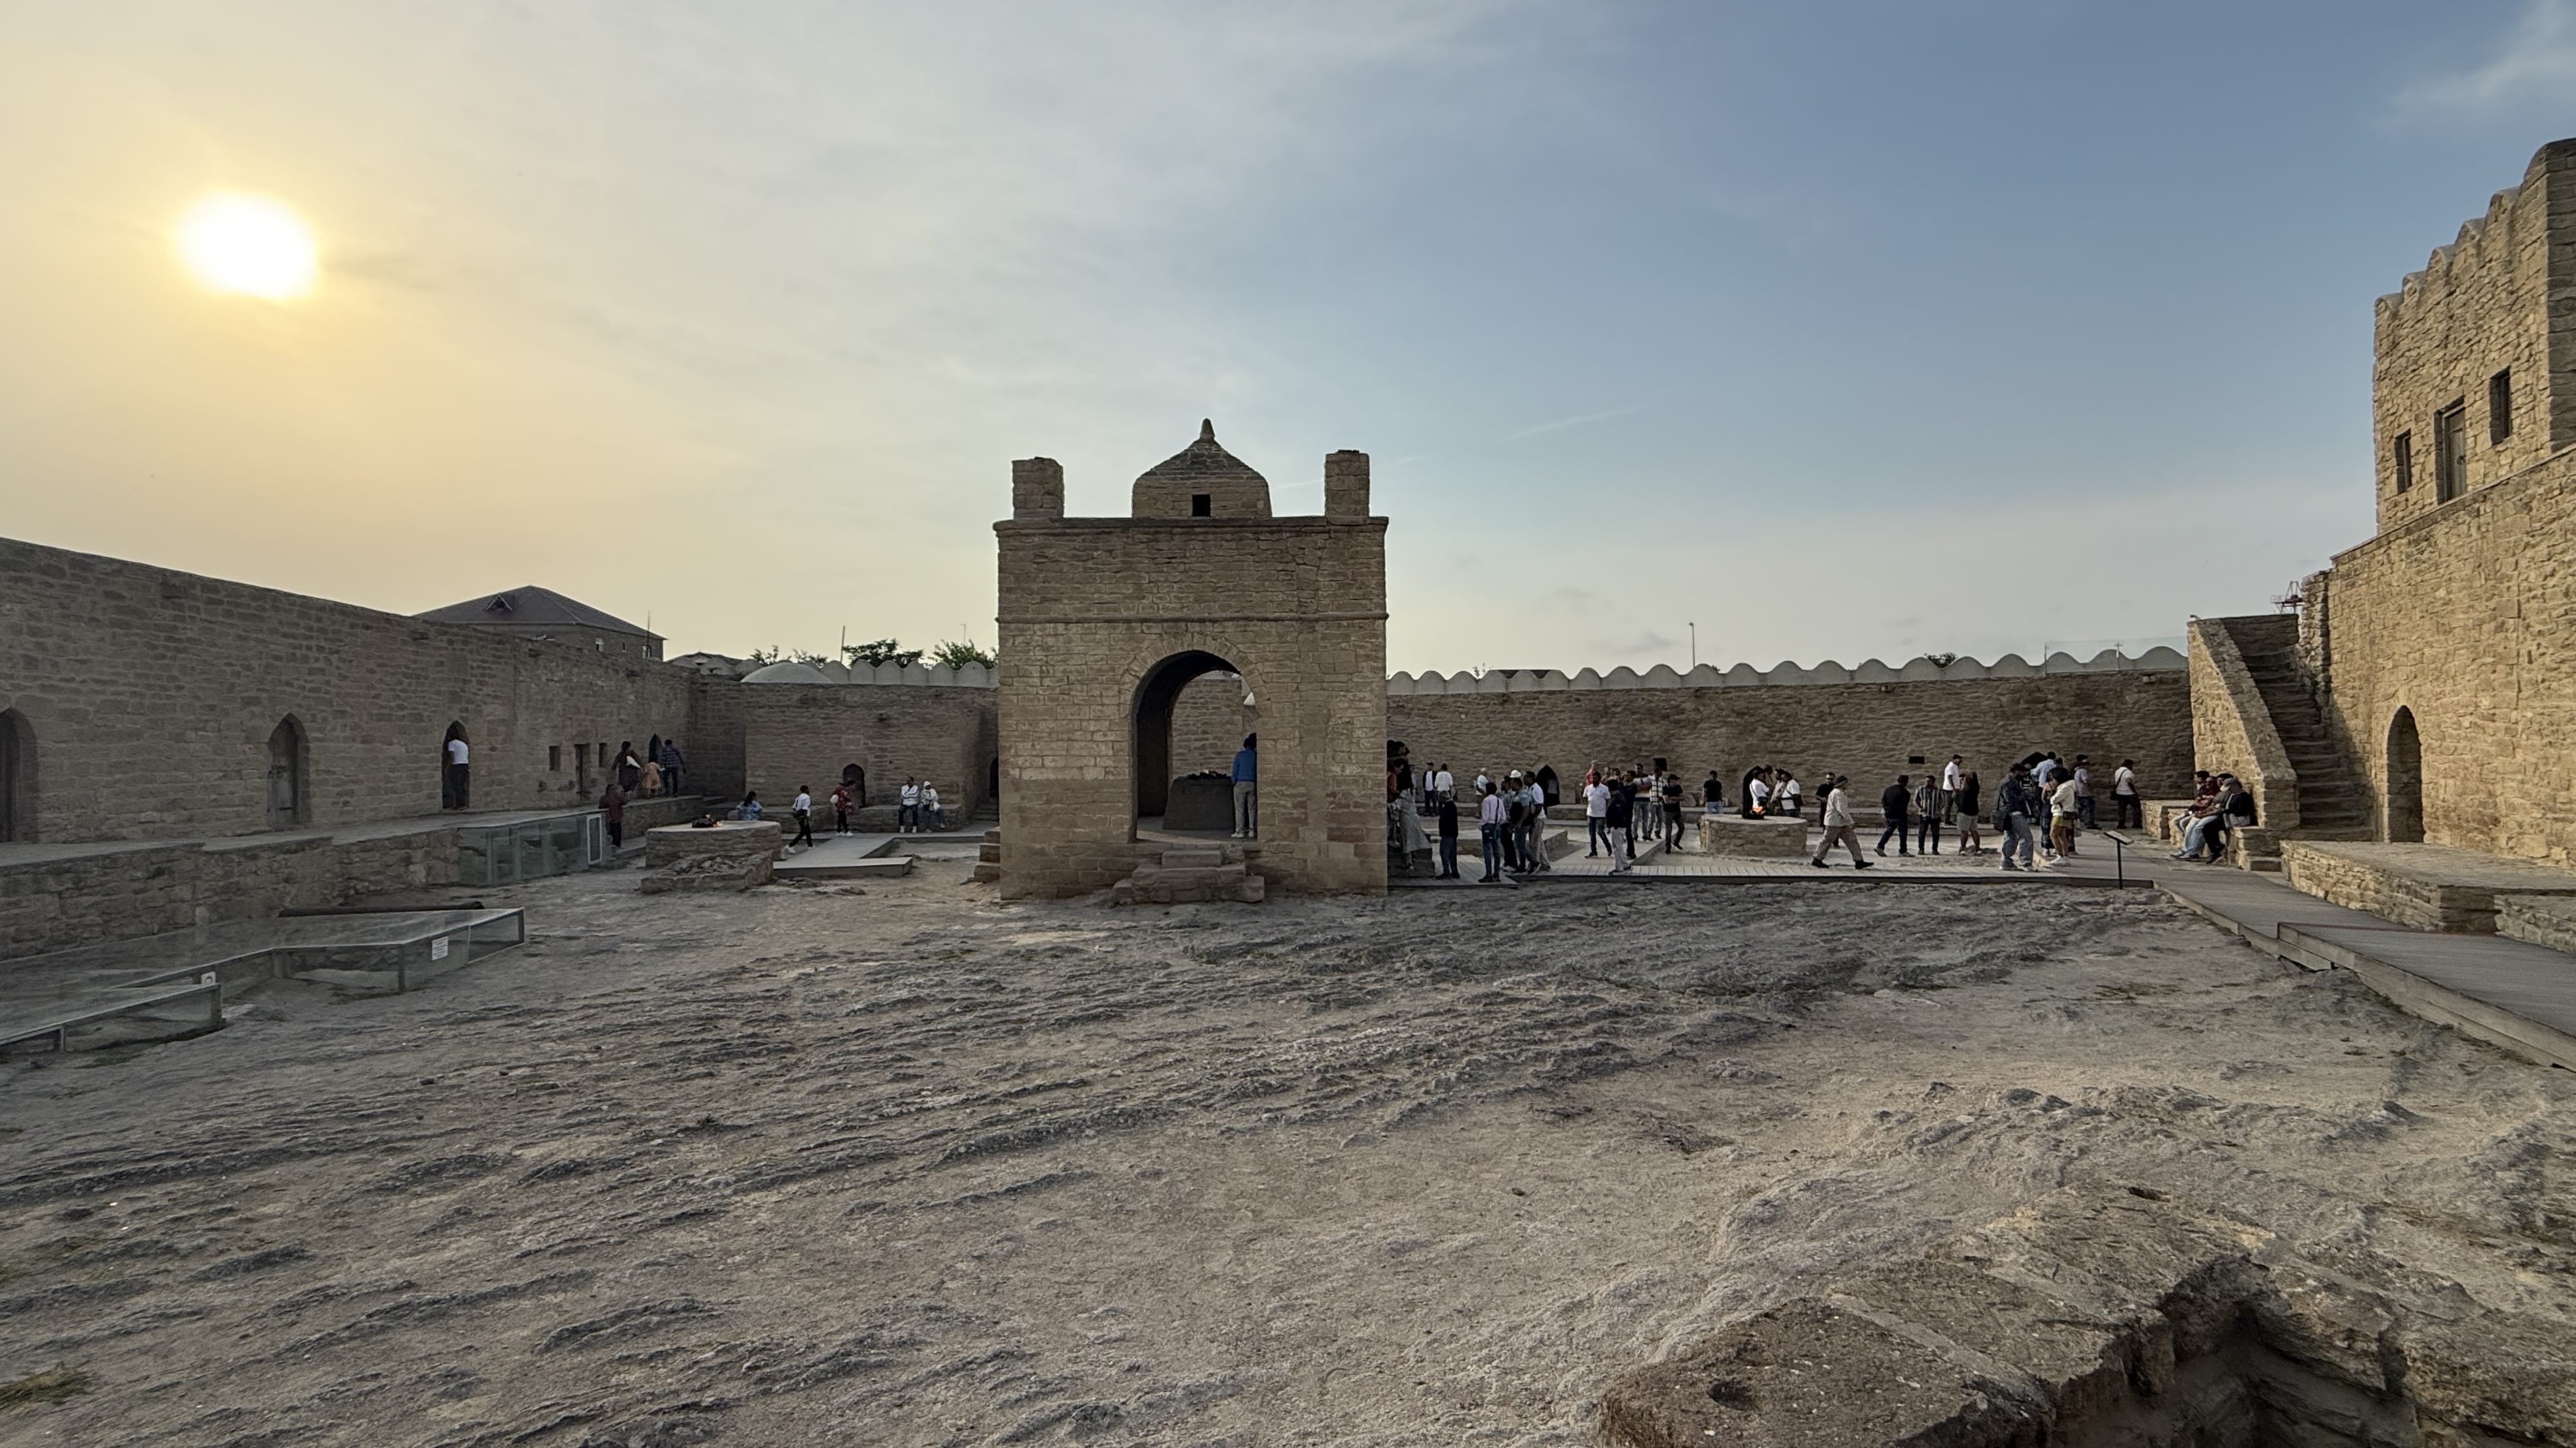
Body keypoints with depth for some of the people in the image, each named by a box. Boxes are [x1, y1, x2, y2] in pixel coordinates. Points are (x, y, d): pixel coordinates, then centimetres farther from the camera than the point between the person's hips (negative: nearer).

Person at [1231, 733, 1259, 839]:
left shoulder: (1239, 755, -2)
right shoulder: (1256, 755, 3)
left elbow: (1235, 770, -3)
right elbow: (1259, 770, 5)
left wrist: (1234, 782, 7)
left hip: (1241, 783, -2)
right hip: (1252, 784, 2)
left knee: (1240, 809, -1)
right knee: (1251, 808, 7)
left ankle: (1240, 831, -4)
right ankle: (1251, 831, 5)